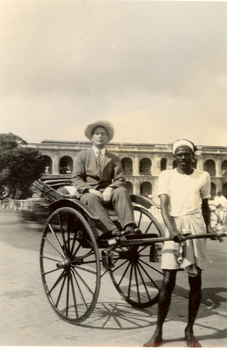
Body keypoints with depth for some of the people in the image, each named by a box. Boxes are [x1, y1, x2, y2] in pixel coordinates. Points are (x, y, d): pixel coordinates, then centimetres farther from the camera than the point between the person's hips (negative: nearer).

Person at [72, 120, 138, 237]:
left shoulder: (114, 158, 20)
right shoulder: (82, 156, 15)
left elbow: (120, 180, 8)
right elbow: (76, 179, 4)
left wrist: (110, 188, -16)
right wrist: (90, 190, -16)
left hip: (107, 194, 2)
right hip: (88, 193, -2)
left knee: (122, 191, -30)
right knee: (91, 198, -37)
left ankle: (129, 228, -45)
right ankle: (112, 231, -52)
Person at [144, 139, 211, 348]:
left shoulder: (203, 177, 10)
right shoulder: (166, 176, 4)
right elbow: (164, 205, -6)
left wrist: (207, 231, 18)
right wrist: (171, 229, -20)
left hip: (196, 228, 2)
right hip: (174, 229, -2)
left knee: (195, 281, 4)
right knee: (168, 281, -4)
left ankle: (190, 331, 19)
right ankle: (158, 333, 8)